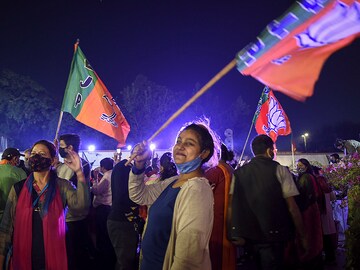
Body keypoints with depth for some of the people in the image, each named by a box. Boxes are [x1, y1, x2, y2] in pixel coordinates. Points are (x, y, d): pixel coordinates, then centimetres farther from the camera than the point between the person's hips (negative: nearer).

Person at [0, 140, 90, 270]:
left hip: (54, 257, -1)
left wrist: (79, 172, -30)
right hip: (23, 257, 1)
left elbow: (80, 205, -23)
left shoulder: (62, 186, -4)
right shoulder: (18, 188, 0)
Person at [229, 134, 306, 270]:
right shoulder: (280, 170, -5)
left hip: (247, 234, 5)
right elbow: (292, 208, -8)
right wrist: (302, 237, -1)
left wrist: (233, 234, 5)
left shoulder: (238, 173, 4)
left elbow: (231, 207, -1)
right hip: (273, 234, -4)